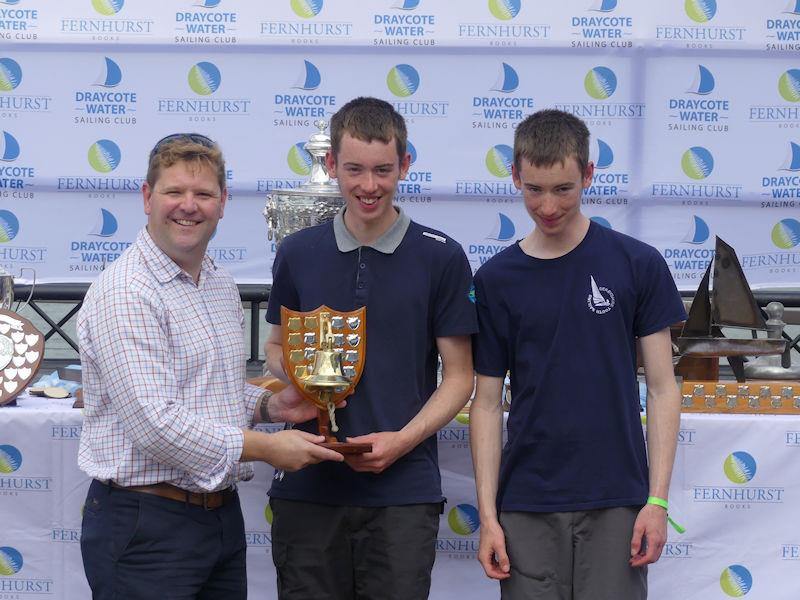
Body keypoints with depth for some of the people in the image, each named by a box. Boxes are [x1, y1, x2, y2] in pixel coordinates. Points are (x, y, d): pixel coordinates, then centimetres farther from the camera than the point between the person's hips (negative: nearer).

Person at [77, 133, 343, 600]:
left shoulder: (222, 285, 13)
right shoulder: (125, 294, -16)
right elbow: (155, 424, -23)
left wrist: (268, 405, 4)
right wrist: (266, 448, -18)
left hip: (223, 513, 8)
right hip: (145, 523, -8)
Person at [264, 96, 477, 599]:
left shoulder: (442, 257, -1)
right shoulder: (298, 254, 7)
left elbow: (458, 376, 1)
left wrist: (402, 440, -13)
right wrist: (293, 373, -6)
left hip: (403, 491, -2)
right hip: (307, 487, 2)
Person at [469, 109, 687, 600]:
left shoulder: (638, 265, 0)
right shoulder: (495, 280, 4)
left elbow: (662, 389, 1)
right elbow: (488, 402, 6)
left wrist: (658, 500, -6)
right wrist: (487, 514, -1)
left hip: (616, 503, -1)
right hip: (528, 506, 1)